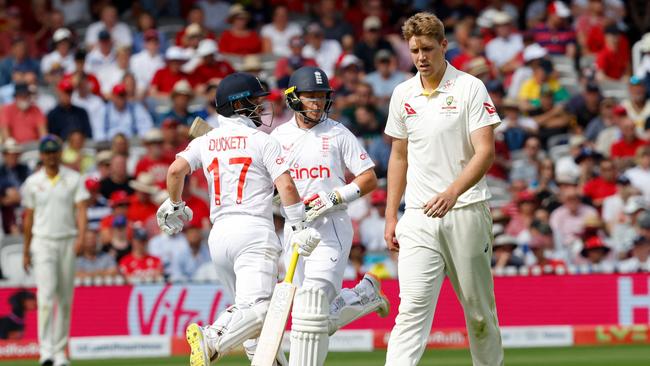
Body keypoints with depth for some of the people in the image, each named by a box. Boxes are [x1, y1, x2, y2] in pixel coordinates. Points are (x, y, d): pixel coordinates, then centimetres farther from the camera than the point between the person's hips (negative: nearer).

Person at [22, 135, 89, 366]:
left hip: (68, 242, 1)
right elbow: (29, 217, 10)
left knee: (65, 299, 5)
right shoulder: (33, 182, 5)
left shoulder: (74, 179, 3)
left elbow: (81, 209, -6)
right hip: (43, 242, -1)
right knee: (46, 294, -15)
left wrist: (81, 236, -23)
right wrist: (26, 251, 9)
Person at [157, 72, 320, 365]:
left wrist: (174, 205, 15)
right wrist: (302, 227, -3)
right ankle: (211, 340, -42)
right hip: (254, 231, -6)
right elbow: (286, 186, -7)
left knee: (245, 309, 19)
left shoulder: (204, 142, 14)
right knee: (258, 310, -20)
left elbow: (176, 169, -1)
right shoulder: (262, 141, 3)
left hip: (219, 234, 6)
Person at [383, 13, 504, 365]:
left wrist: (452, 192, -29)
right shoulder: (403, 94, 10)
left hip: (466, 213, -3)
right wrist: (390, 216, 13)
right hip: (419, 217, 3)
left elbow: (485, 152, -13)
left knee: (479, 308, 7)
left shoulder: (469, 88, -4)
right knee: (412, 308, -11)